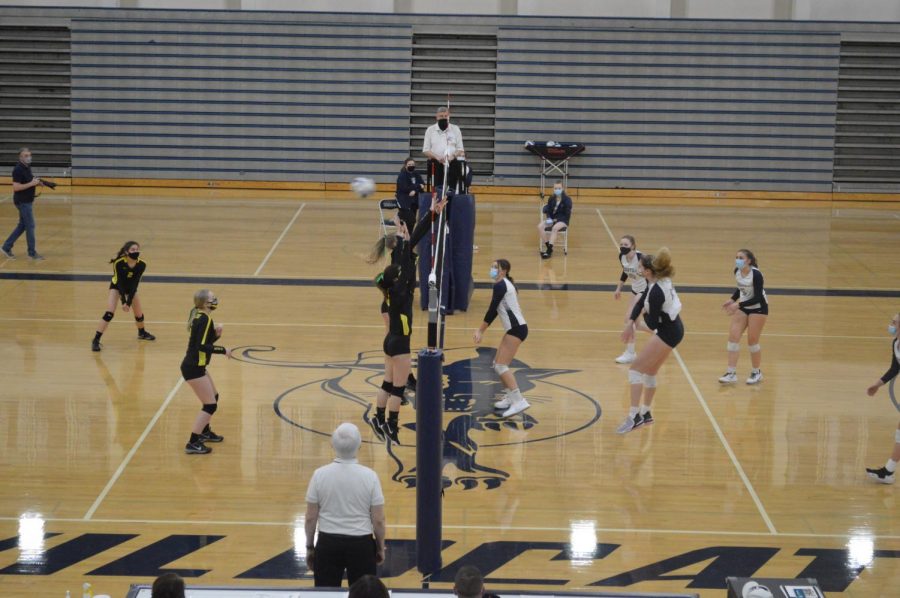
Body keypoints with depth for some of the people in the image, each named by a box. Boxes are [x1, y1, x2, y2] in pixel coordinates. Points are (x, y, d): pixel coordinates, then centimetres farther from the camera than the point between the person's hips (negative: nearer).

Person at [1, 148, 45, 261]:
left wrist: (36, 182, 4)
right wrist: (31, 183, -24)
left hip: (27, 201, 10)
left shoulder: (27, 167, 9)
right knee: (30, 226, -2)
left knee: (22, 225, 14)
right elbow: (16, 187, -24)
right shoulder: (18, 169, -19)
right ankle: (32, 253, 8)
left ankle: (6, 248, 19)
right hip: (23, 202, -10)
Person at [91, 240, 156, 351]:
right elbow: (120, 282, -28)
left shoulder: (141, 264, -24)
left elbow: (135, 283, -24)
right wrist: (123, 301, -31)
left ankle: (142, 333, 41)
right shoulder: (119, 263, -32)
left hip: (131, 287, 4)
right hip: (117, 286, -4)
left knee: (139, 314, 9)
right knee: (109, 313, -19)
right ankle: (96, 340, -16)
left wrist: (129, 302, -29)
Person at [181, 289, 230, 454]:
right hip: (193, 368, -10)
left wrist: (216, 334, -3)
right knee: (210, 405, -7)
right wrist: (223, 351, -17)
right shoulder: (205, 319, -19)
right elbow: (202, 346, -25)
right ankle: (192, 444, -6)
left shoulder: (199, 316, 10)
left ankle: (204, 432, 41)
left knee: (214, 396, 26)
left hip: (194, 366, 10)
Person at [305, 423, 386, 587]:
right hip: (361, 544, -1)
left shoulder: (320, 475, -8)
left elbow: (310, 518, -3)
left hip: (328, 543, 1)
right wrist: (380, 548, 9)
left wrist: (309, 547, 10)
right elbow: (378, 520, -5)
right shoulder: (369, 476, -10)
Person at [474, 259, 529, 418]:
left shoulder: (500, 285, -11)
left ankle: (519, 401, -22)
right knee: (498, 364, 16)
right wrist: (481, 330, 18)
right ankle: (511, 397, 25)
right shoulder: (505, 284, 19)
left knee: (501, 366, -14)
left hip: (516, 328, -10)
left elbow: (492, 309, -12)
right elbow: (495, 311, 21)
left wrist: (480, 330, -6)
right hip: (514, 328, 10)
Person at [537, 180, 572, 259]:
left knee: (555, 228, -38)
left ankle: (549, 251, -39)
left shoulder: (567, 199, -7)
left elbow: (567, 214, -8)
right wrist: (549, 218, -11)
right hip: (552, 219, 5)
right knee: (540, 227, -24)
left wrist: (556, 220, -16)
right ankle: (549, 248, -21)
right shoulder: (551, 199, 6)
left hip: (562, 221, -5)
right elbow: (548, 211, 12)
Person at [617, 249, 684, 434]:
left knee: (636, 368, -7)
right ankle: (645, 413, 32)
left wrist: (645, 314, 1)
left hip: (667, 333, -10)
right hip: (673, 329, 10)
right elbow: (641, 301, 10)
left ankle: (634, 416, -9)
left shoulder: (656, 293, -27)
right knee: (649, 371, 20)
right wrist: (630, 323, 2)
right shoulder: (660, 280, 0)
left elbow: (653, 324, -20)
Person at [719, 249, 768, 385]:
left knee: (752, 341, -2)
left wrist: (738, 304, -31)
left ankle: (756, 373, 20)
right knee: (733, 336, -5)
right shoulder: (737, 272, -5)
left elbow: (757, 298, -26)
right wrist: (732, 300, -2)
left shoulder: (756, 275, -26)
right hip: (743, 307, 6)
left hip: (758, 308, -6)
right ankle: (731, 373, -1)